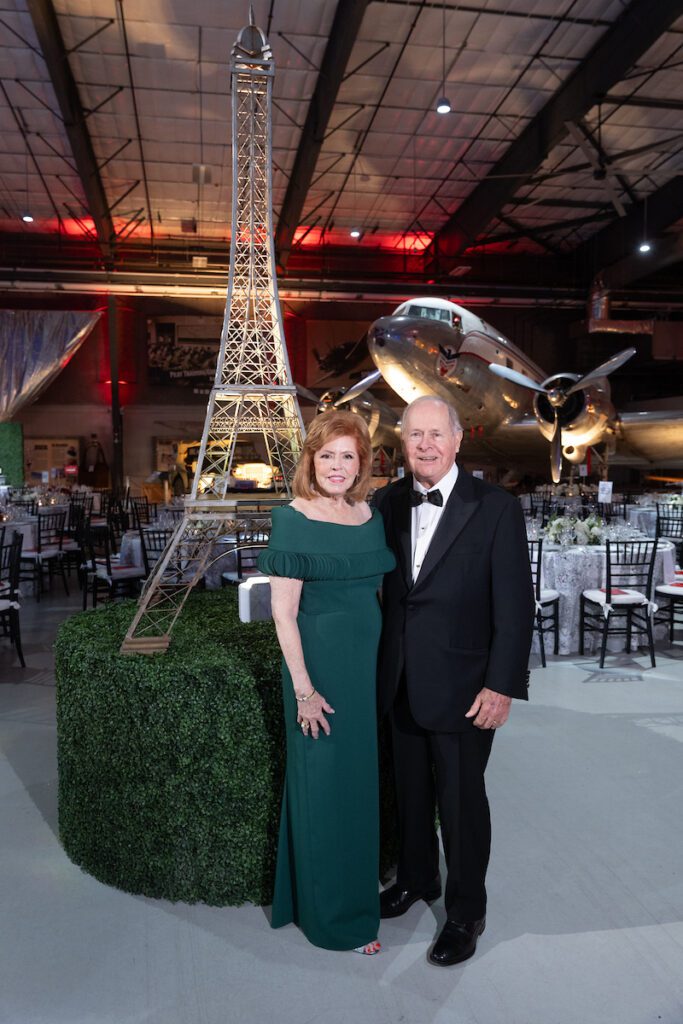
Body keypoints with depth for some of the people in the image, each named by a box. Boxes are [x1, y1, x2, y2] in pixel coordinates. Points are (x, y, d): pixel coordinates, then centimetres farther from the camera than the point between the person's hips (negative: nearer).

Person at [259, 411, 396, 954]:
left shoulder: (371, 518, 6)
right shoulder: (292, 520, -12)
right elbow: (284, 613, -13)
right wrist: (304, 689, -15)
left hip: (372, 664, 6)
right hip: (322, 666, -6)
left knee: (365, 778, 19)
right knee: (325, 786, 9)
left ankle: (364, 884, 42)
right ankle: (335, 915, 29)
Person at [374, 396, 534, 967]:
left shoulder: (496, 509, -13)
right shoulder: (389, 502, 1)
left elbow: (516, 605, -12)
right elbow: (385, 584, 6)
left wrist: (502, 686, -14)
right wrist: (383, 663, 4)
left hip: (462, 685, -4)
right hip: (400, 681, 5)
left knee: (461, 800, 10)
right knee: (410, 790, 21)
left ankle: (466, 912, 32)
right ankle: (416, 878, 45)